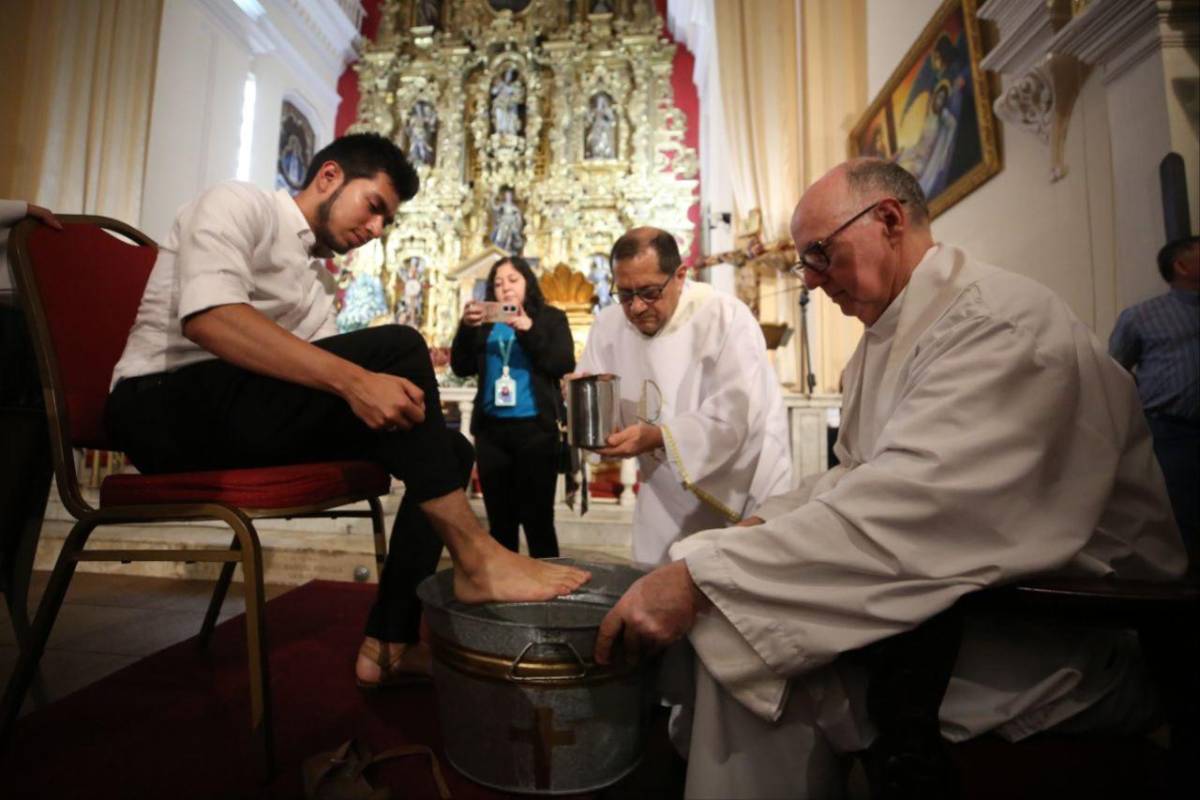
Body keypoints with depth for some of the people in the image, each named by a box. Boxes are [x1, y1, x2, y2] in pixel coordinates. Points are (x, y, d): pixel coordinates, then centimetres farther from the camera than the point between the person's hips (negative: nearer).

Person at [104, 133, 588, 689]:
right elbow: (207, 318, -21)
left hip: (251, 416, 8)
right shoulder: (239, 204, -1)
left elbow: (325, 371, 9)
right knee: (396, 347, -26)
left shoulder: (320, 276, 21)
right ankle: (476, 559, -24)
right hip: (170, 404, -8)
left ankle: (386, 645, -8)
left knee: (451, 449, -4)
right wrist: (354, 379, -31)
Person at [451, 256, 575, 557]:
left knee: (537, 518, -2)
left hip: (535, 428, -3)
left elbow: (564, 365, -6)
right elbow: (461, 367, 4)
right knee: (499, 519, 9)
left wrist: (528, 330, -18)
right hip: (491, 429, 3)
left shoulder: (550, 318, 6)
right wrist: (466, 327, -11)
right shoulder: (485, 324, 11)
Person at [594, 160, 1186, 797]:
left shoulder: (1000, 325, -20)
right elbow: (859, 476, 14)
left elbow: (895, 517, -32)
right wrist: (763, 522, -2)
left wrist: (697, 578, -31)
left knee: (749, 642, -23)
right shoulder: (891, 334, 10)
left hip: (1056, 642, -8)